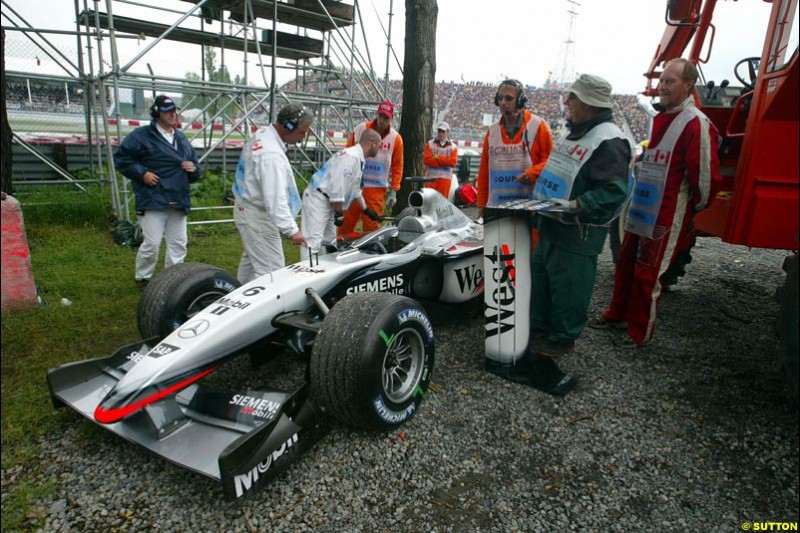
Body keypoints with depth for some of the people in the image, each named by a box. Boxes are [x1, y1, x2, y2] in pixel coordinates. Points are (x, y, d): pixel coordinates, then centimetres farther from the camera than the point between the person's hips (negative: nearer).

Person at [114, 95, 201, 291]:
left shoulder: (181, 138, 16)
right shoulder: (142, 135, -3)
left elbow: (194, 163, 23)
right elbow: (121, 158, -3)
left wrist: (193, 169, 0)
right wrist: (142, 173, -12)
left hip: (178, 203, 6)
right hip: (153, 201, -6)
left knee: (179, 244, 8)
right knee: (152, 244, -5)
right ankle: (142, 278, 18)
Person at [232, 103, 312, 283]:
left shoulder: (262, 134, 3)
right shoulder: (271, 154, -30)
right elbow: (275, 198, -35)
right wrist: (291, 229, -37)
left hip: (248, 209, 11)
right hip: (258, 217, -11)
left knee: (251, 258, 27)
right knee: (270, 269, -9)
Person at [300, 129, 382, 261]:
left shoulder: (358, 158, 15)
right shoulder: (350, 156, -19)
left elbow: (355, 189, 26)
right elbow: (337, 185, -25)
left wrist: (366, 210, 31)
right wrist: (339, 212, -20)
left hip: (326, 202, 11)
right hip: (317, 199, -11)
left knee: (328, 239, 16)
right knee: (313, 240, -14)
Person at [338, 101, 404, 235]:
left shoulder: (396, 138, 0)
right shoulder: (360, 129, 1)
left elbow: (397, 167, 4)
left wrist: (393, 191, 0)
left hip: (377, 190, -1)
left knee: (371, 226, 0)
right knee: (346, 222, 6)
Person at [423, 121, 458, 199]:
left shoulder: (453, 147, 10)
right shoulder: (430, 144, 11)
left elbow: (453, 162, -5)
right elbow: (426, 159, -4)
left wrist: (438, 158, -8)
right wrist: (444, 163, -8)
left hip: (445, 178, 0)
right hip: (431, 177, 0)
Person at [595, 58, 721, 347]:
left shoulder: (696, 123, -17)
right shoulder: (662, 119, 13)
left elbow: (706, 174, -18)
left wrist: (695, 207, -6)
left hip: (666, 218, -8)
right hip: (642, 211, 9)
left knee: (646, 274, 0)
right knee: (626, 264, 16)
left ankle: (640, 331, 16)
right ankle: (617, 315, 32)